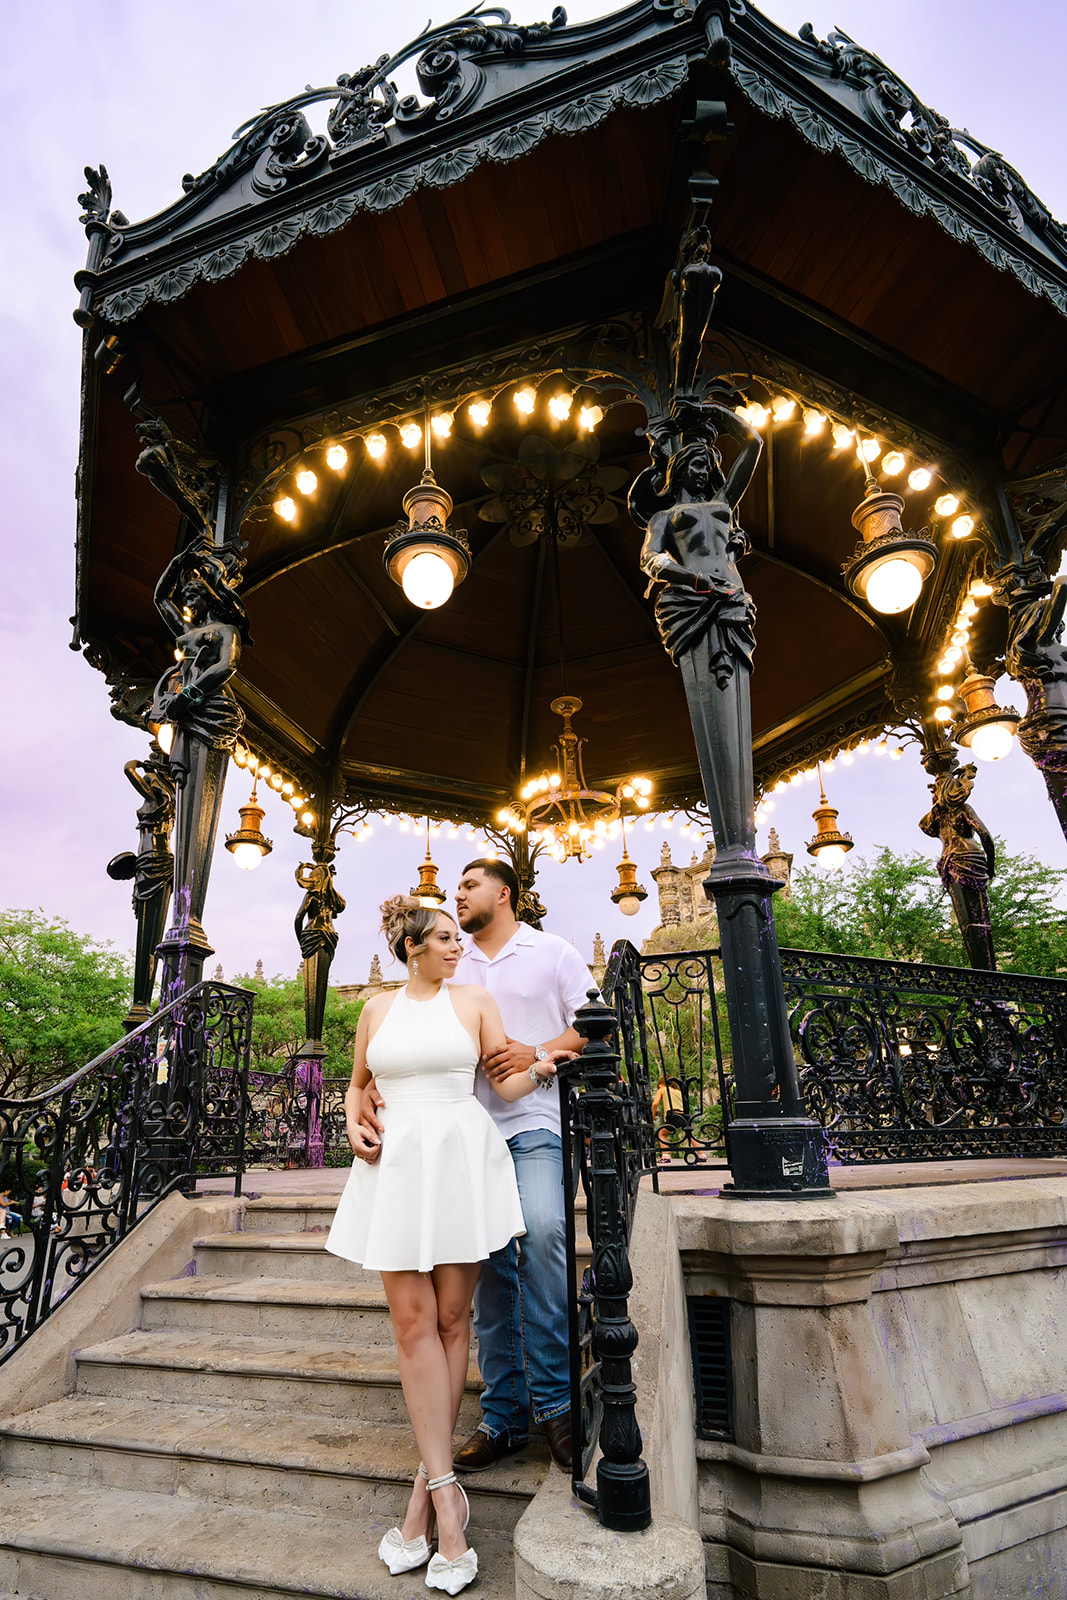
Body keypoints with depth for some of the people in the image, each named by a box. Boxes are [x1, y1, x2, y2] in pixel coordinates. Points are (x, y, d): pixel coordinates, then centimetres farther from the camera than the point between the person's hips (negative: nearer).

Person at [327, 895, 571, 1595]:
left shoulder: (475, 1000, 4)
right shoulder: (378, 1008, 9)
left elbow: (506, 1084, 1)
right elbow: (357, 1083, 19)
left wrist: (545, 1065, -18)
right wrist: (354, 1123, 0)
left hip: (461, 1159, -1)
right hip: (396, 1165, 2)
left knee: (452, 1319, 4)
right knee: (413, 1322, -1)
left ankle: (426, 1487, 18)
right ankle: (446, 1495, 7)